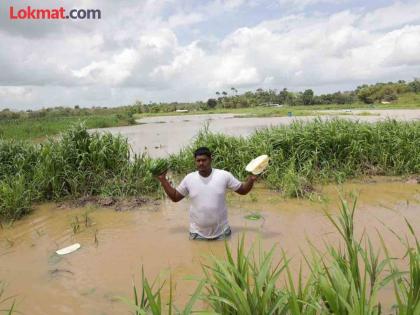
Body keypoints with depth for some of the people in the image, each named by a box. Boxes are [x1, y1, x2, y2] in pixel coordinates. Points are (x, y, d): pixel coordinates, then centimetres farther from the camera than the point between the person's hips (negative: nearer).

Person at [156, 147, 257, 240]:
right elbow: (175, 197, 5)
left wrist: (251, 179, -20)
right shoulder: (189, 178, -6)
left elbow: (242, 190, -2)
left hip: (221, 232, 0)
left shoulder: (224, 175, -10)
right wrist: (163, 180, -3)